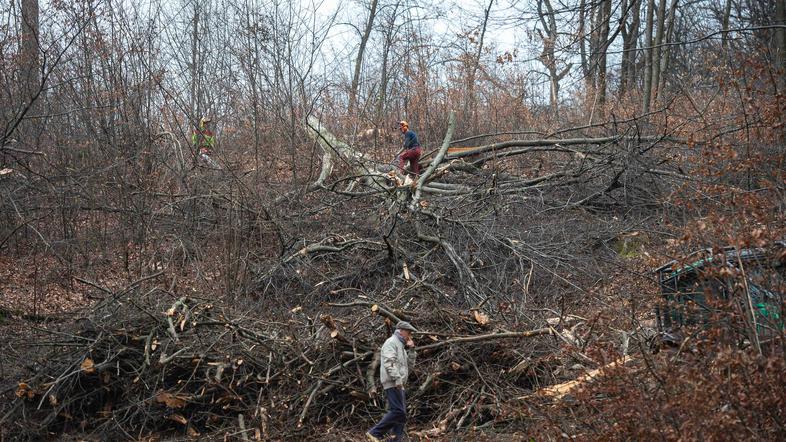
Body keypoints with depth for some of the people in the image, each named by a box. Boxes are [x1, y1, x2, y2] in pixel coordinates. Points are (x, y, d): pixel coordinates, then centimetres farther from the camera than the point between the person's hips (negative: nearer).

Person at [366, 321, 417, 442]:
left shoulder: (401, 346, 26)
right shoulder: (391, 342, -4)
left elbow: (409, 366, 23)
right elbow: (389, 362, -18)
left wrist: (411, 350, 13)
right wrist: (397, 378, -26)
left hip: (398, 385, 10)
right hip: (392, 383, -10)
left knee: (401, 415, 6)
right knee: (398, 412, -18)